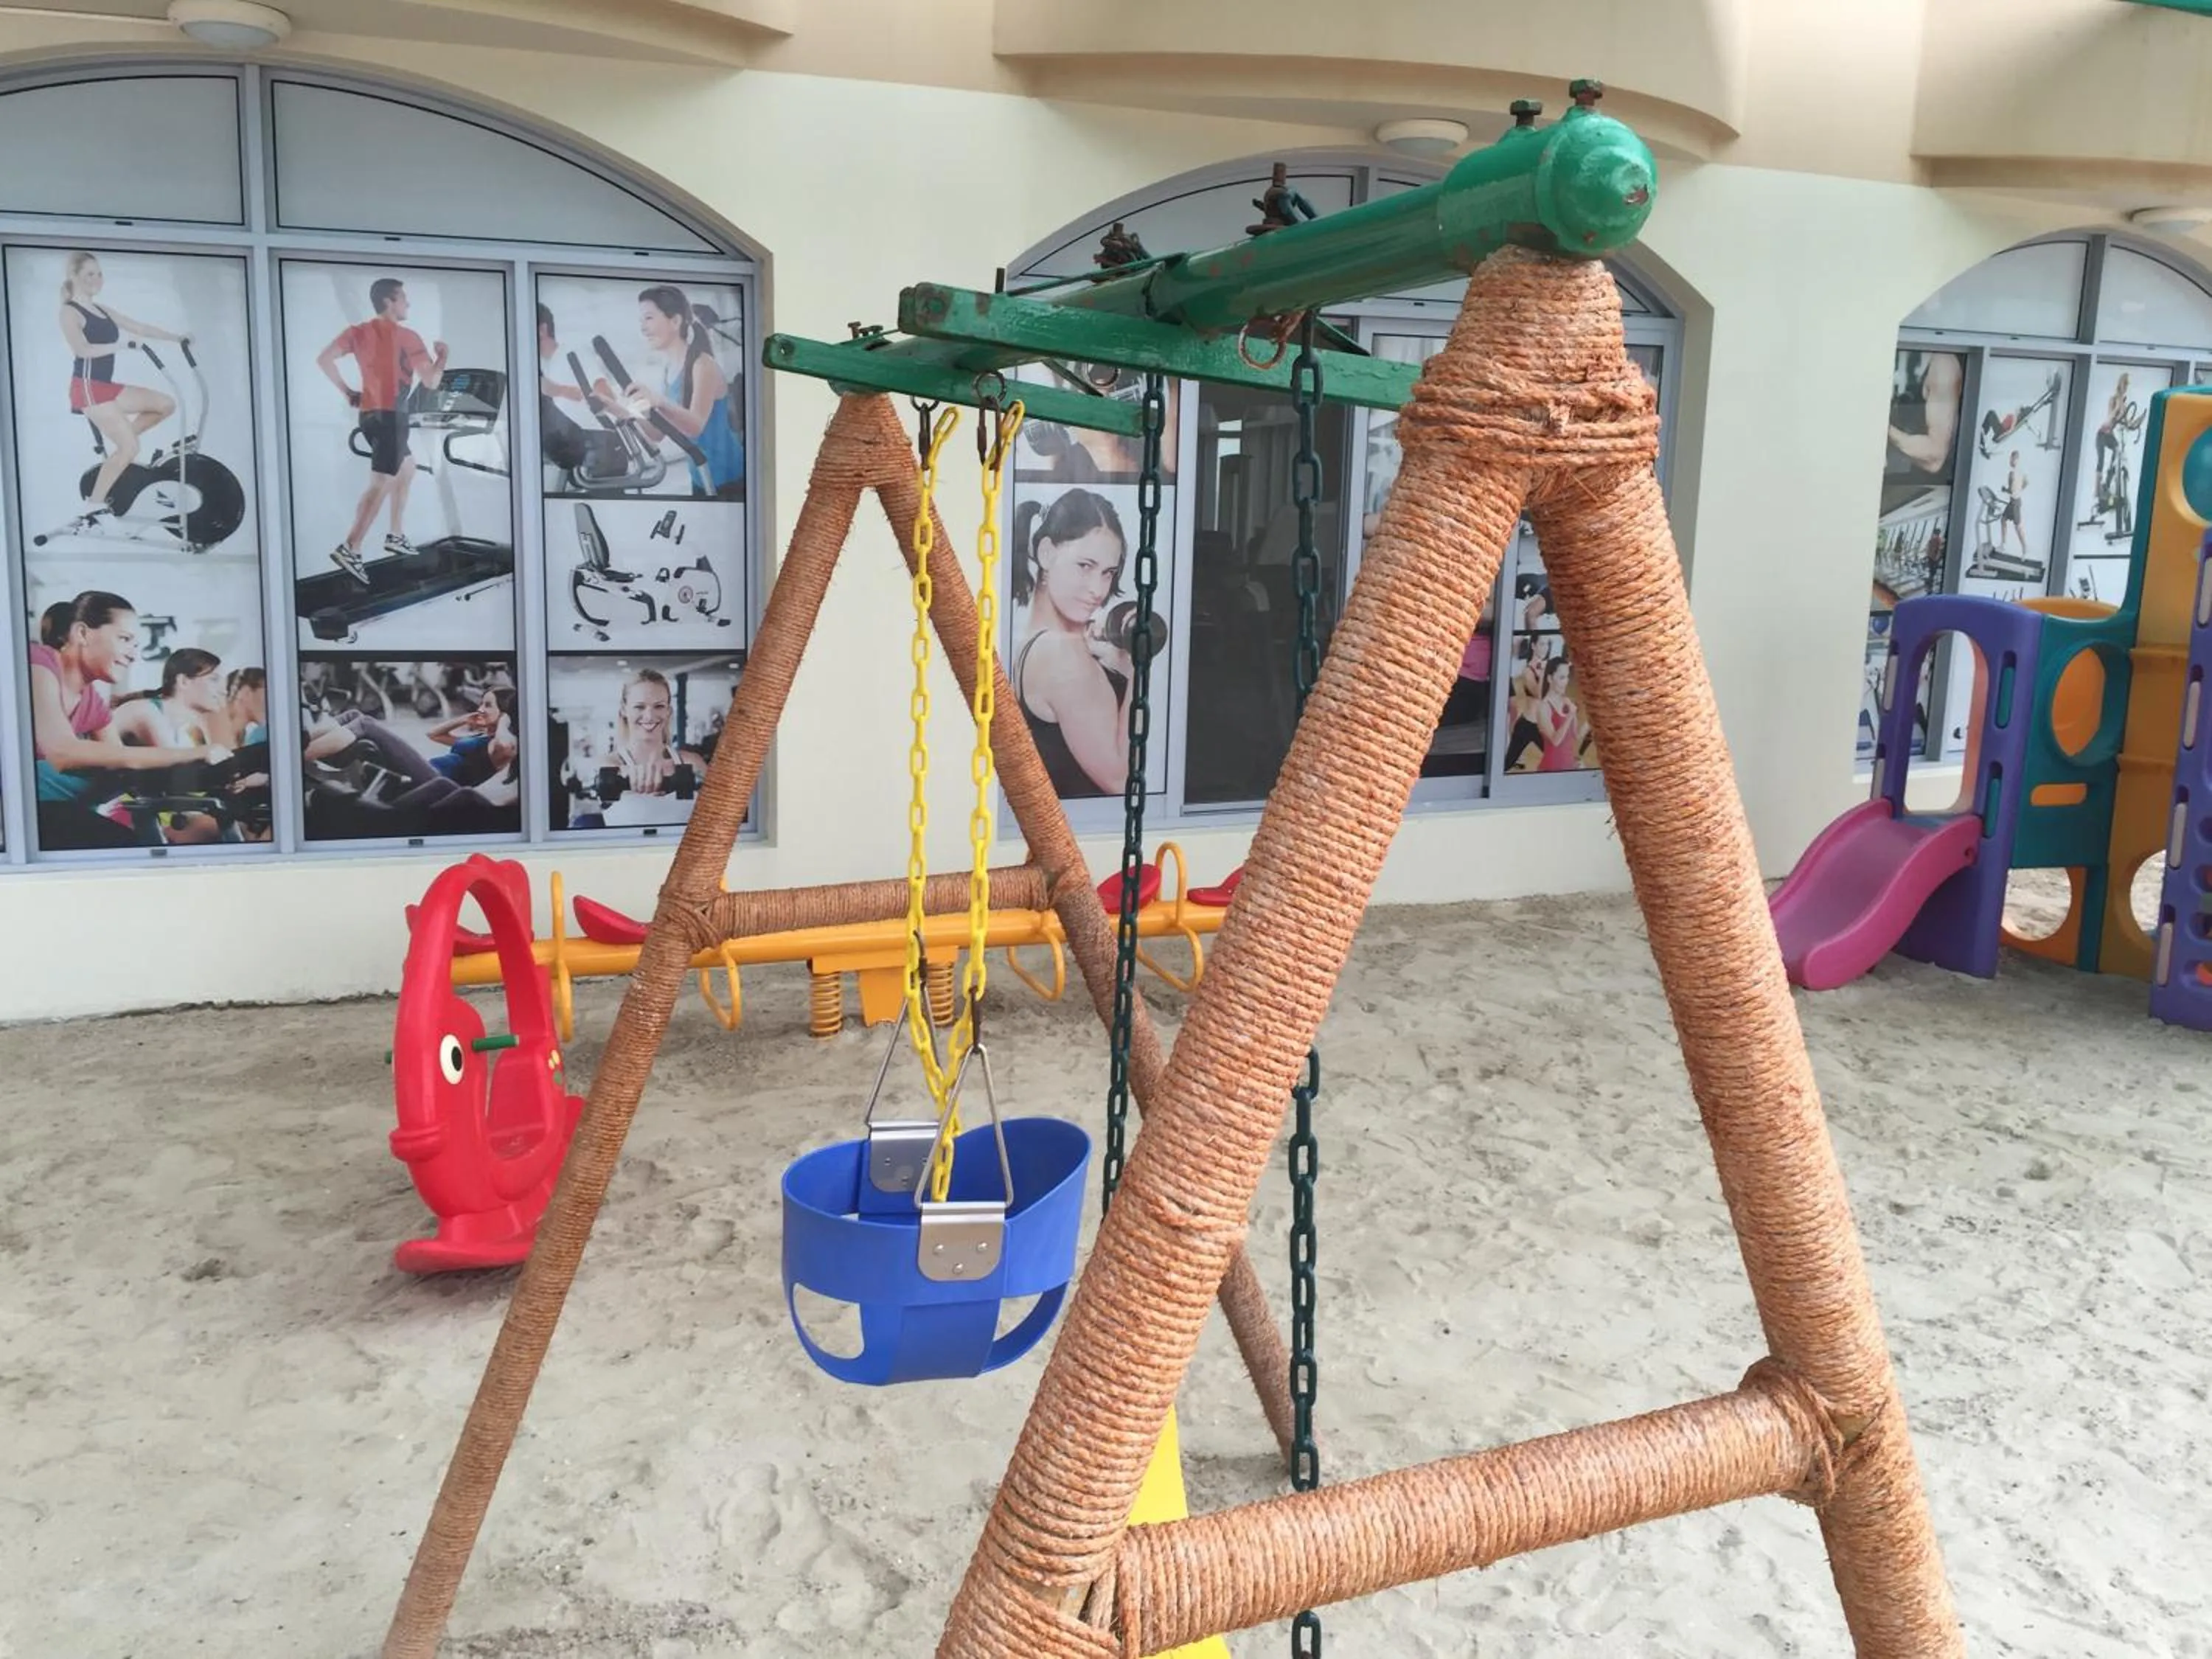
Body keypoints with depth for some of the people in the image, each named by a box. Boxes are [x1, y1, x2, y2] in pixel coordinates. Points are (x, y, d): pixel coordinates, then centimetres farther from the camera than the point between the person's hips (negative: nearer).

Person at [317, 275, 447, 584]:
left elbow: (324, 359, 0)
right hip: (391, 416, -8)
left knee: (407, 469, 27)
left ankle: (396, 535, 29)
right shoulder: (407, 337, -5)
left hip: (369, 414, 8)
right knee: (381, 485, -12)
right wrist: (442, 355, 14)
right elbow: (431, 383, -3)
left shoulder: (358, 331, 10)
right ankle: (349, 549, -24)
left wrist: (346, 392, 9)